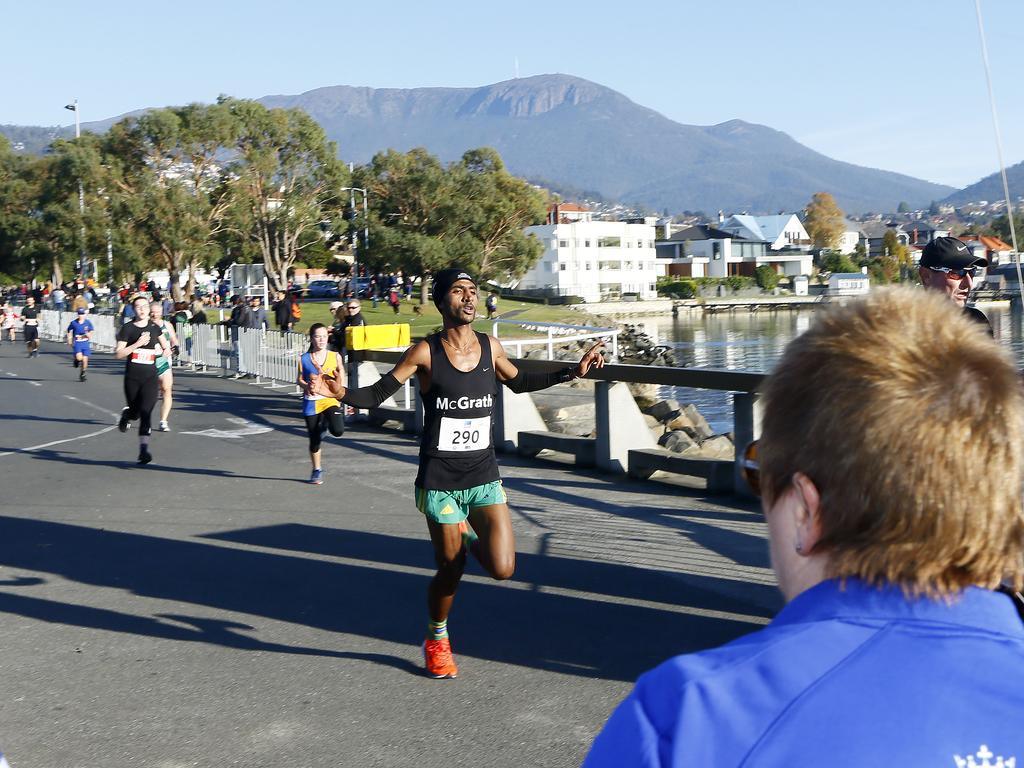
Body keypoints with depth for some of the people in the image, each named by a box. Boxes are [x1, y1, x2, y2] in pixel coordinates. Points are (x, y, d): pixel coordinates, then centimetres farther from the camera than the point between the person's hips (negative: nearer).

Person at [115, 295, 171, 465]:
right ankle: (126, 414, 49)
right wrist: (137, 344, -19)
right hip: (132, 377, -1)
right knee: (136, 411, 11)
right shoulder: (128, 328, -2)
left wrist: (166, 350, 4)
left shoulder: (155, 327, 7)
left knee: (146, 412, -13)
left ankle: (144, 449, -15)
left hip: (150, 376, 1)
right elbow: (118, 354, -8)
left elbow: (164, 343, 27)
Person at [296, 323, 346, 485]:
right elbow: (299, 380, 6)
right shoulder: (304, 359, -2)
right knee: (314, 439, 7)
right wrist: (306, 386, -14)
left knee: (338, 431, -23)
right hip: (311, 403, 0)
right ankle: (317, 470, 30)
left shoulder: (335, 357, -2)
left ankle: (326, 422, 13)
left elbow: (341, 380, 5)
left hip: (330, 400, 0)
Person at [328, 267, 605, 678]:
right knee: (450, 570, 5)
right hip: (440, 481, -3)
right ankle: (436, 641, 34)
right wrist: (342, 393, -27)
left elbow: (519, 382, 21)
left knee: (502, 569, -10)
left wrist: (572, 372, 19)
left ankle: (471, 540, 27)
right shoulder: (425, 352, -10)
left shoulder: (490, 347, 2)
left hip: (484, 477, 3)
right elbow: (377, 394, -6)